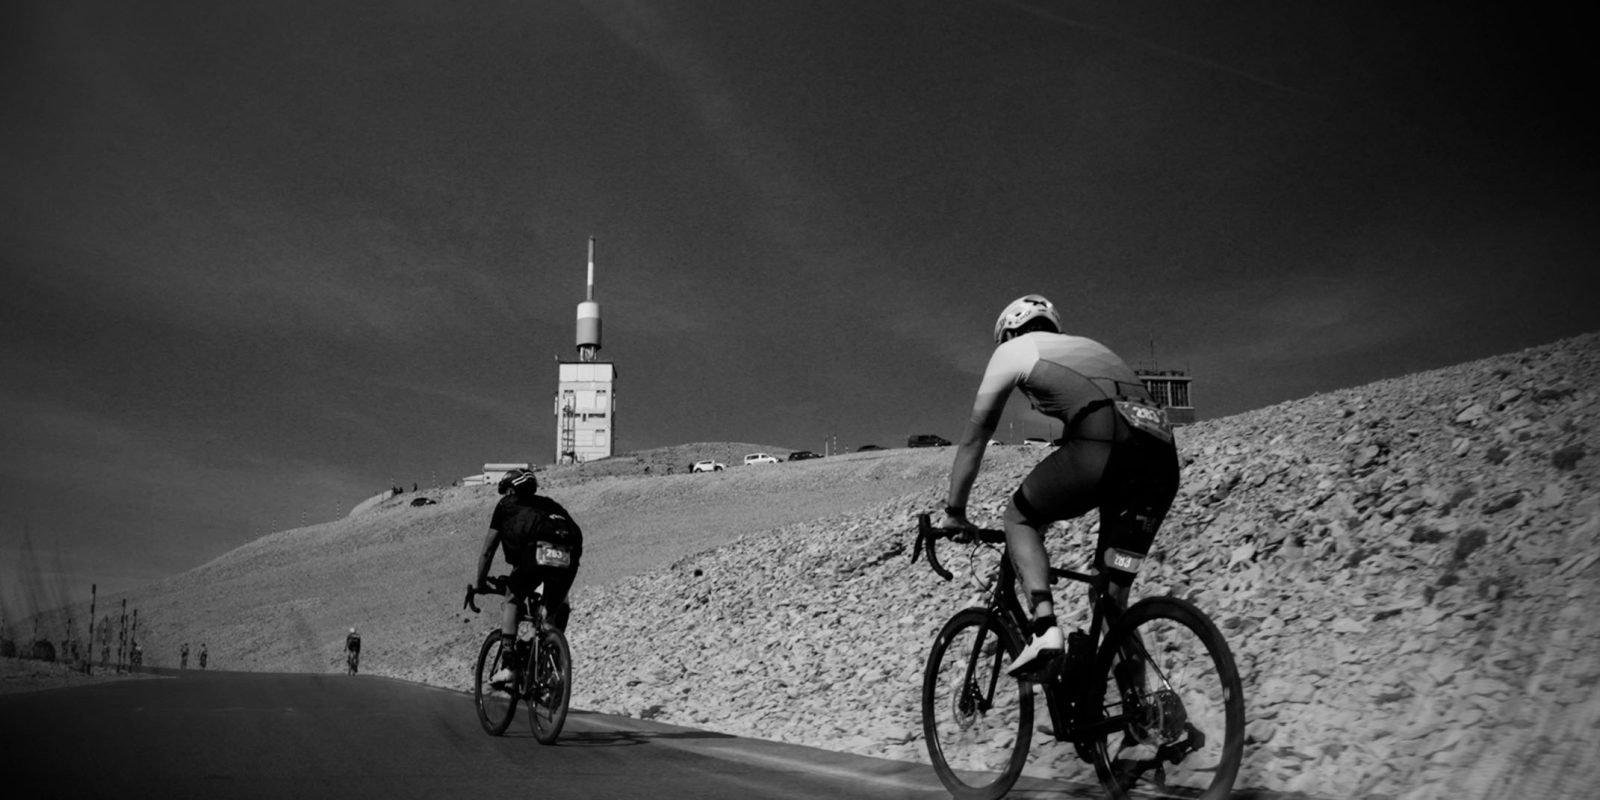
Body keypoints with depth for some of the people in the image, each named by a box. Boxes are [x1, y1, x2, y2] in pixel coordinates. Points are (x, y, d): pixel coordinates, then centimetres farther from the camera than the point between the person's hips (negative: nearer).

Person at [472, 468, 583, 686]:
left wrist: (480, 583, 43)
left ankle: (509, 665, 8)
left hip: (535, 550, -3)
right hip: (570, 552, 3)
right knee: (556, 606, 26)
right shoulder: (549, 504, 39)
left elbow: (487, 550, 31)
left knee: (513, 599, 19)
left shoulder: (506, 505, 29)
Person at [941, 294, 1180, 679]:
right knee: (1114, 590, 18)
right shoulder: (1089, 347, 40)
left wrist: (954, 511, 34)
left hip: (1103, 445, -6)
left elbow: (975, 435, 26)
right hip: (1162, 460, 6)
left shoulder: (1013, 349, 24)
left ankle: (1044, 628, -1)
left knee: (1018, 517, 18)